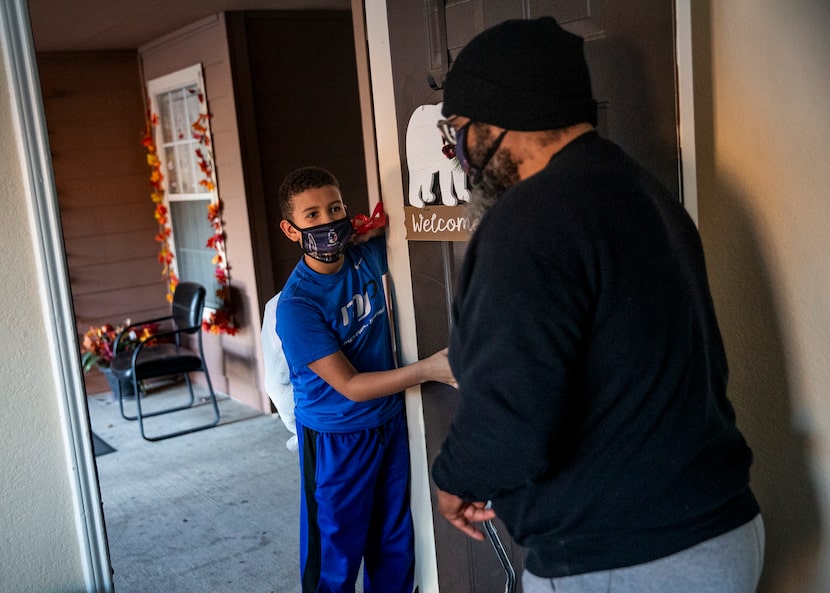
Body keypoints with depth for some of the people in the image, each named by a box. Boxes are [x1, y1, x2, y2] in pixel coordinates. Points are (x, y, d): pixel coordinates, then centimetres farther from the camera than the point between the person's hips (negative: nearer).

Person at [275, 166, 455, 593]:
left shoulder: (365, 257, -7)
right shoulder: (296, 305, -23)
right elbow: (350, 385, -22)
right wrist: (427, 370, -28)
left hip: (390, 420, 5)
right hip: (336, 439, -5)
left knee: (394, 545, 19)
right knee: (336, 556, 10)